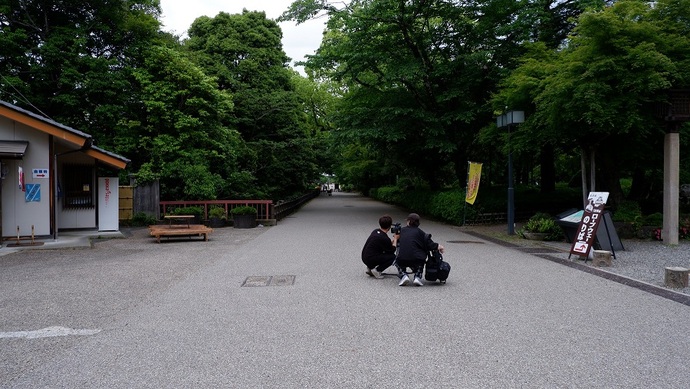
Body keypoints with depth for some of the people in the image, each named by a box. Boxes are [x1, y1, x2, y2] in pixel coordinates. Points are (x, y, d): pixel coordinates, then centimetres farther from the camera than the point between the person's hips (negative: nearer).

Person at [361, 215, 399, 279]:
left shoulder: (375, 231, 8)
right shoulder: (385, 239, -17)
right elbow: (392, 251, -1)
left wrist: (393, 240, 19)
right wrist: (395, 239, 9)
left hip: (364, 257, 9)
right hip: (370, 259, -9)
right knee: (393, 257, -2)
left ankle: (370, 268, 15)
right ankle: (377, 270, -6)